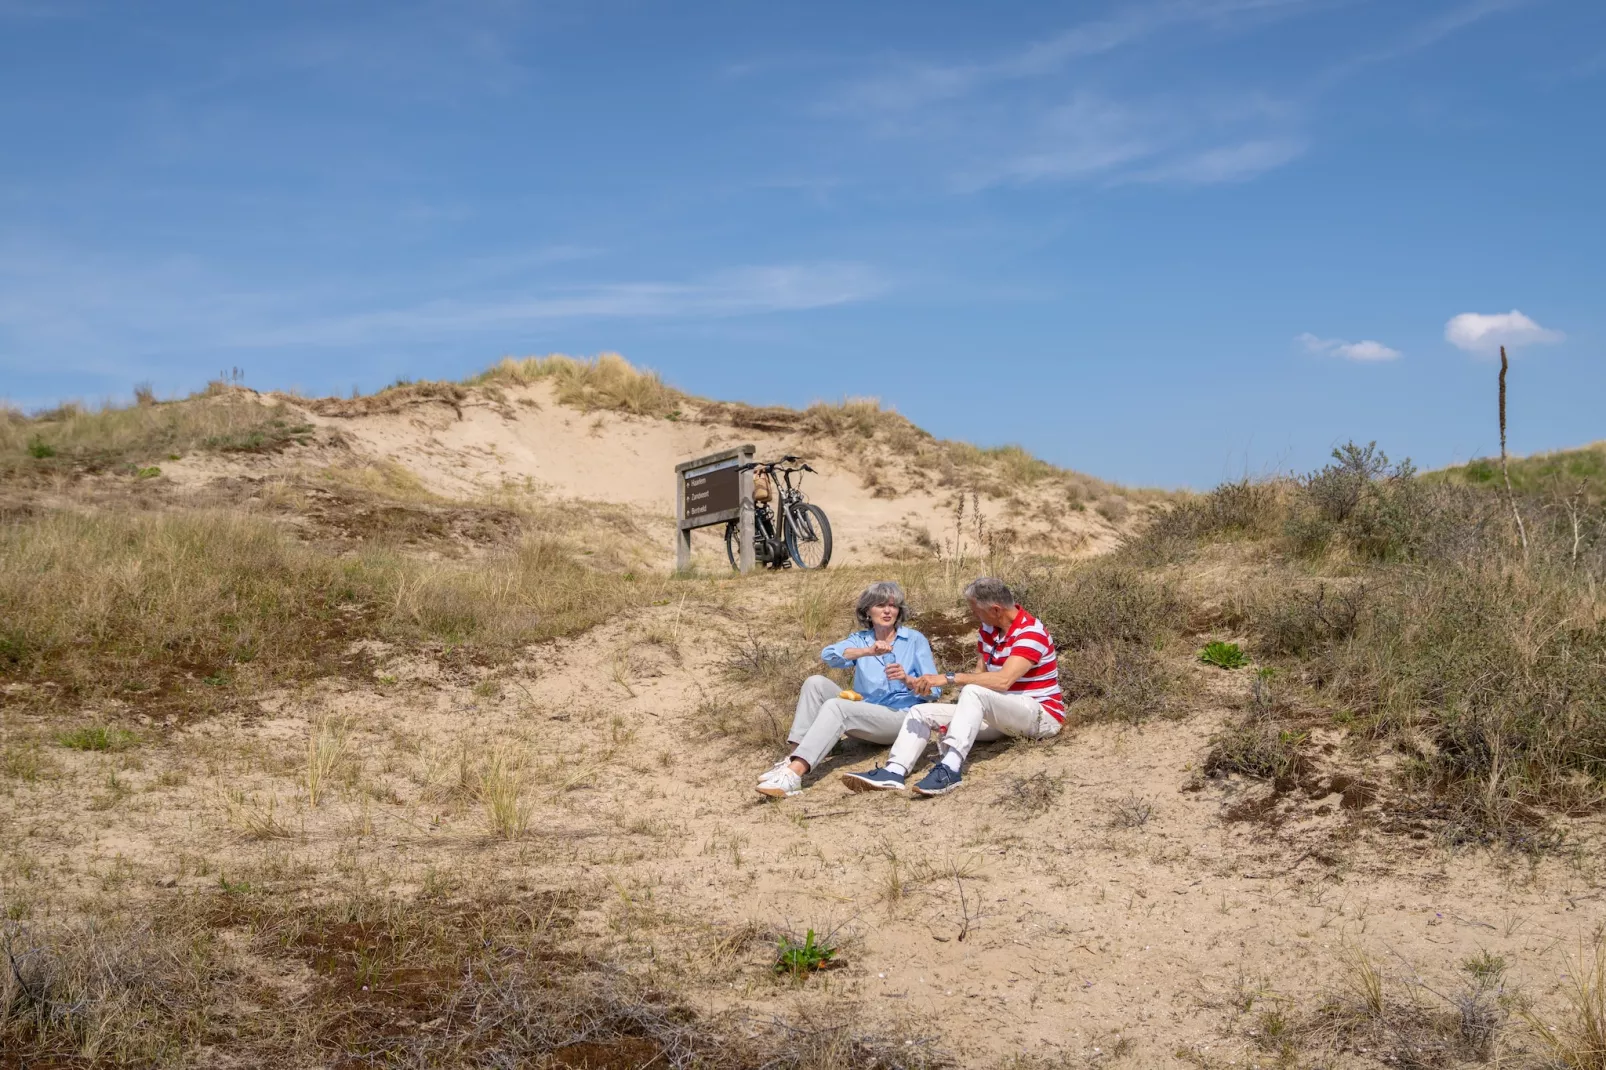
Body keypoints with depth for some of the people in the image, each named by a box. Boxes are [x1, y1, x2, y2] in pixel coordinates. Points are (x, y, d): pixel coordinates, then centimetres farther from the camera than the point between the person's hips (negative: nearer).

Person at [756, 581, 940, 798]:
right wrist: (867, 651, -27)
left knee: (835, 706, -29)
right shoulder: (860, 639, 12)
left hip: (901, 717, -5)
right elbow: (828, 655, -10)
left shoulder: (915, 640, 4)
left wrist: (906, 679, -23)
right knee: (816, 683, -13)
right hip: (863, 715, 5)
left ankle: (794, 773, -45)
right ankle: (794, 756, -24)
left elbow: (934, 689, -2)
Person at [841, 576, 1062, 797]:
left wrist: (948, 678, -33)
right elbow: (980, 674, 7)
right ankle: (894, 772, -29)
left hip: (1041, 715, -9)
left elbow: (1002, 680, -32)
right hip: (998, 715, 9)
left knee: (974, 692, -37)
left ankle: (950, 769, -47)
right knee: (922, 711, -5)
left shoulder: (1030, 632, -19)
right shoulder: (989, 628, 7)